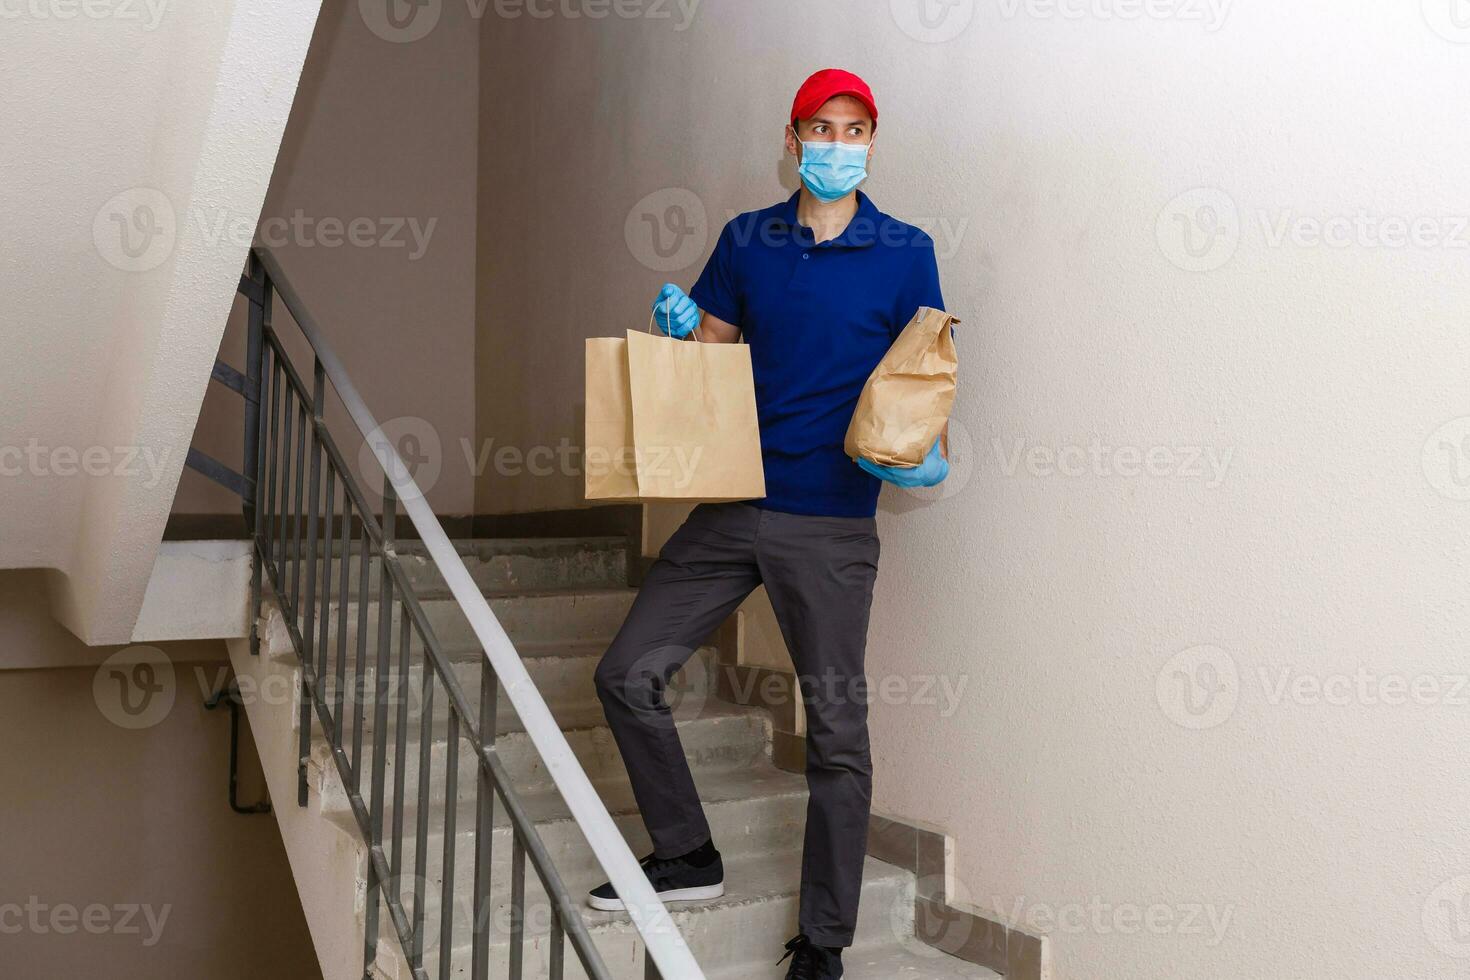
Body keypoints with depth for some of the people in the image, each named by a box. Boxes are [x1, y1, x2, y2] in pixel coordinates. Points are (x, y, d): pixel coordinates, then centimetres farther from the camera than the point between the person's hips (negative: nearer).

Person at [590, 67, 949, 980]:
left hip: (833, 527, -3)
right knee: (627, 675, 2)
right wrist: (680, 327, -7)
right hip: (732, 504, 4)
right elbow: (711, 353, 14)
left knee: (837, 730, 3)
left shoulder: (905, 252, 1)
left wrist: (929, 458, -17)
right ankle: (689, 859, 22)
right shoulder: (746, 240, 9)